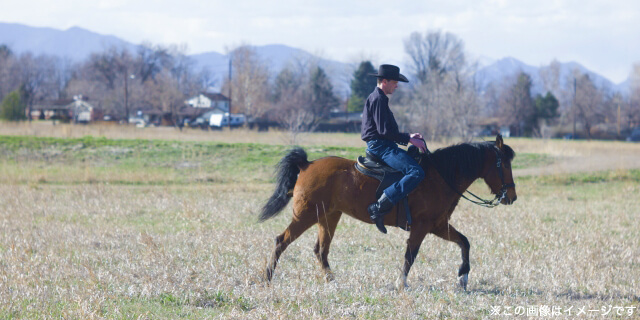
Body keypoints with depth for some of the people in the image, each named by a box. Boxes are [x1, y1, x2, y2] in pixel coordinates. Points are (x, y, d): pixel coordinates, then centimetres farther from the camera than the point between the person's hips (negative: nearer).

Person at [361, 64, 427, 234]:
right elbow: (384, 131, -19)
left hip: (379, 145, 11)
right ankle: (379, 207, -30)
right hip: (380, 146, -11)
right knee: (416, 172, -24)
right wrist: (409, 140, -13)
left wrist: (408, 136, 16)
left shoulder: (377, 98, 21)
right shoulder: (378, 99, -12)